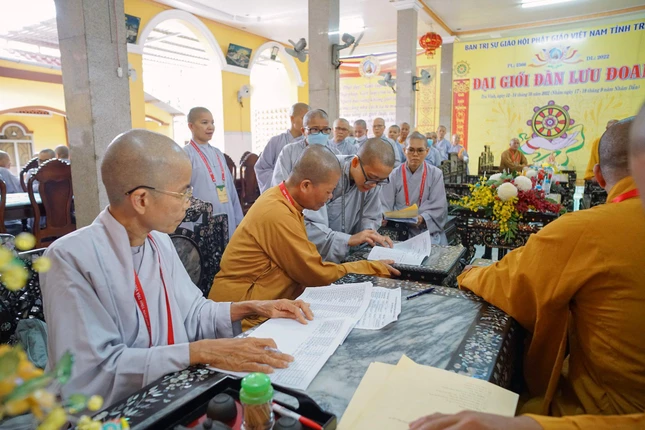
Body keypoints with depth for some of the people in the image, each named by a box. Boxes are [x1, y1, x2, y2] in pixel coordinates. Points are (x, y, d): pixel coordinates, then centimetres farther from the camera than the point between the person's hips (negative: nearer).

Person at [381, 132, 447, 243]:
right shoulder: (394, 175, 4)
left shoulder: (436, 174, 3)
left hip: (428, 228, 0)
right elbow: (385, 204, -1)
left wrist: (422, 218, -25)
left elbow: (438, 207, -5)